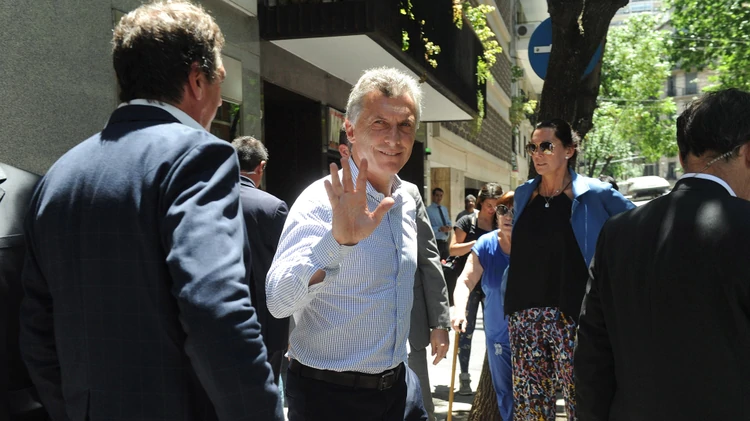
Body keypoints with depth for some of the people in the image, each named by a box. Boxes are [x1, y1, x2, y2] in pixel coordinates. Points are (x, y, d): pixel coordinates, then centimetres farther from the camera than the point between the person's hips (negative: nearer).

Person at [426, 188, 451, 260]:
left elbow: (449, 223, 18)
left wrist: (448, 227, -5)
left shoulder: (444, 209, 16)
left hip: (445, 242, 7)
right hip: (436, 242, -7)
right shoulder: (428, 210, -9)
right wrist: (439, 229, -26)